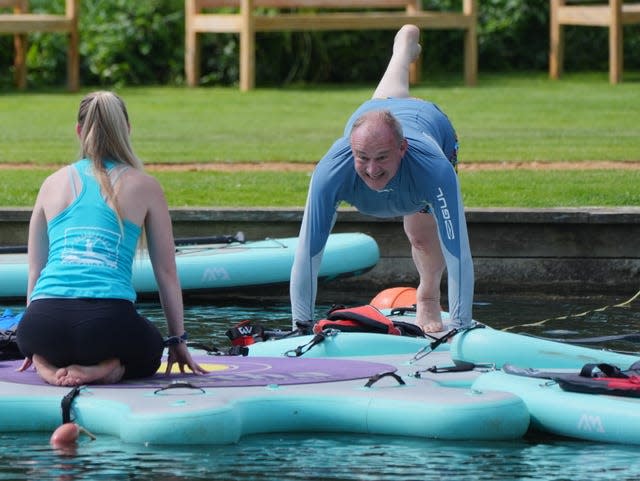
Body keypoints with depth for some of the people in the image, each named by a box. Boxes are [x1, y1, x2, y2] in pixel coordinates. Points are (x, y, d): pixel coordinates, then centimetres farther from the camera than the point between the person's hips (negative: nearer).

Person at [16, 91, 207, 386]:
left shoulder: (53, 183, 17)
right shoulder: (144, 187, 10)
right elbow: (166, 272, 14)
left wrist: (34, 346, 32)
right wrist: (178, 340, 25)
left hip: (43, 320, 2)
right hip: (109, 318, -2)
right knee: (149, 353, 32)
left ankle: (47, 365, 1)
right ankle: (108, 367, -3)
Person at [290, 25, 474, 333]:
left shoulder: (434, 169, -55)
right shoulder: (332, 171, -51)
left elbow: (458, 254, -55)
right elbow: (307, 254, -48)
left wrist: (460, 328, -59)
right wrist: (301, 328, -49)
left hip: (431, 121, -2)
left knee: (422, 235, -10)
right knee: (391, 97, 37)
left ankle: (429, 296, 26)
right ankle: (405, 46, 73)